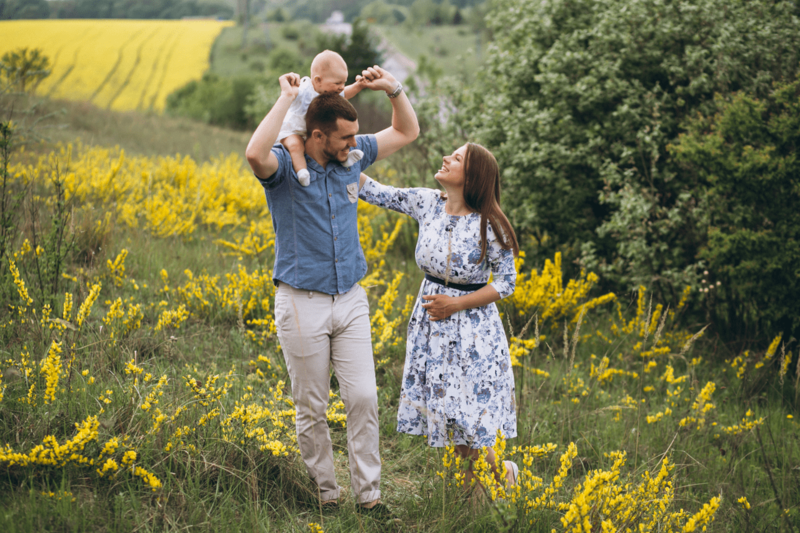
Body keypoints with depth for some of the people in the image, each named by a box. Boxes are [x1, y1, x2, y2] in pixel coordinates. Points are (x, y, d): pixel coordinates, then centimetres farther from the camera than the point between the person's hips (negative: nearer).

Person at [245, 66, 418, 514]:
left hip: (350, 300, 4)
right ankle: (327, 493, 18)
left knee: (364, 398, 0)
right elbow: (255, 153, -36)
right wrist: (286, 98, -27)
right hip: (303, 305, -4)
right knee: (312, 409, 5)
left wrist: (393, 88, 1)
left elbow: (407, 132, 18)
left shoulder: (353, 156, 5)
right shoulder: (284, 167, -11)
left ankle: (369, 494, 8)